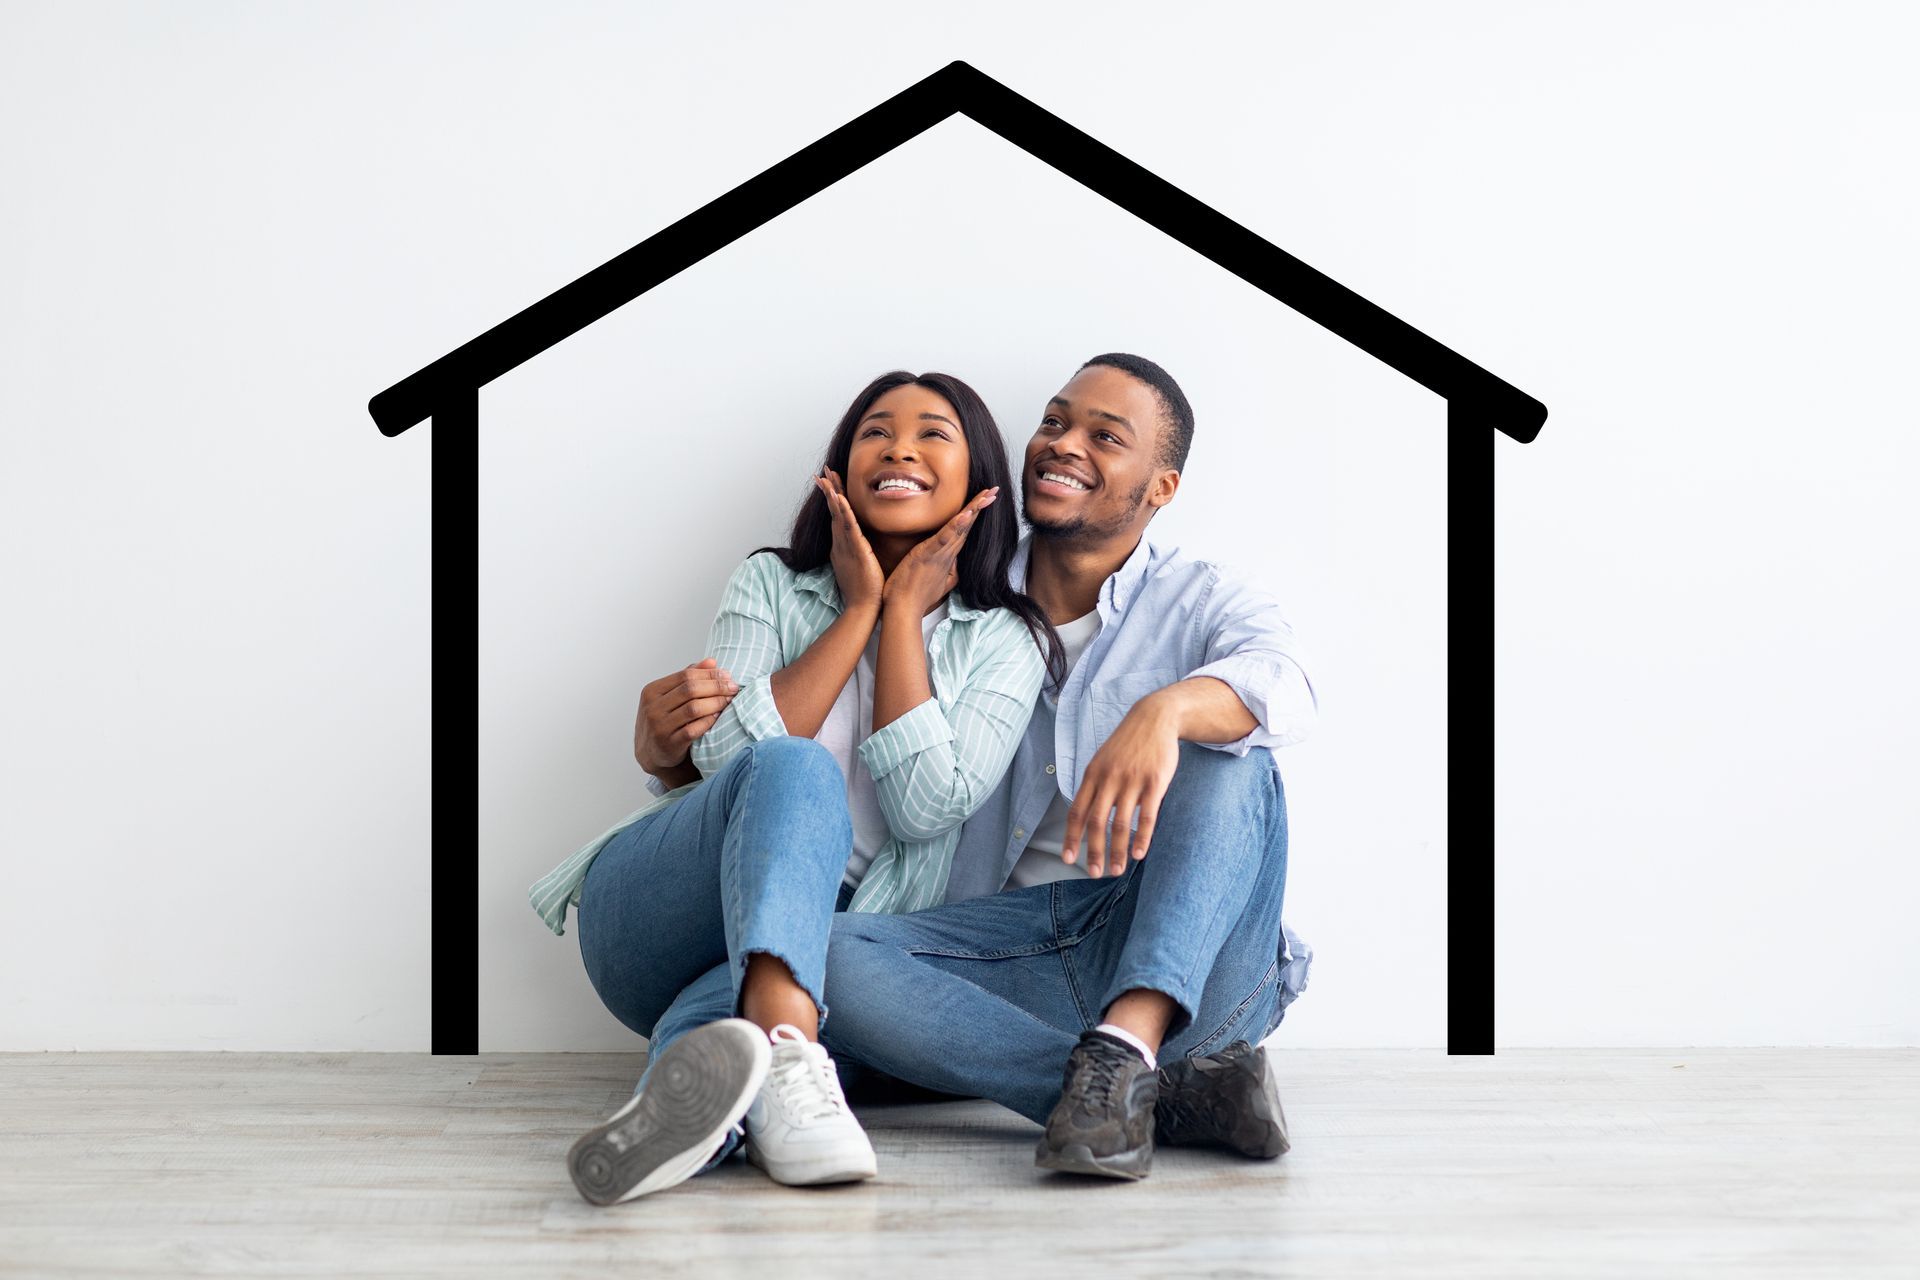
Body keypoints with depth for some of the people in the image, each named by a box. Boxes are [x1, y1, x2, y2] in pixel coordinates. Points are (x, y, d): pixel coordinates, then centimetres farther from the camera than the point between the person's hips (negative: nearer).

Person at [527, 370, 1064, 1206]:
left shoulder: (1009, 641, 10)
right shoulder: (771, 584, 13)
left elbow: (926, 805, -9)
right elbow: (731, 756, -7)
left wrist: (903, 610, -3)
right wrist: (858, 608, -3)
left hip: (815, 935, 1)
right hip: (653, 911, -1)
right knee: (795, 771, -34)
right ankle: (786, 1059, -59)